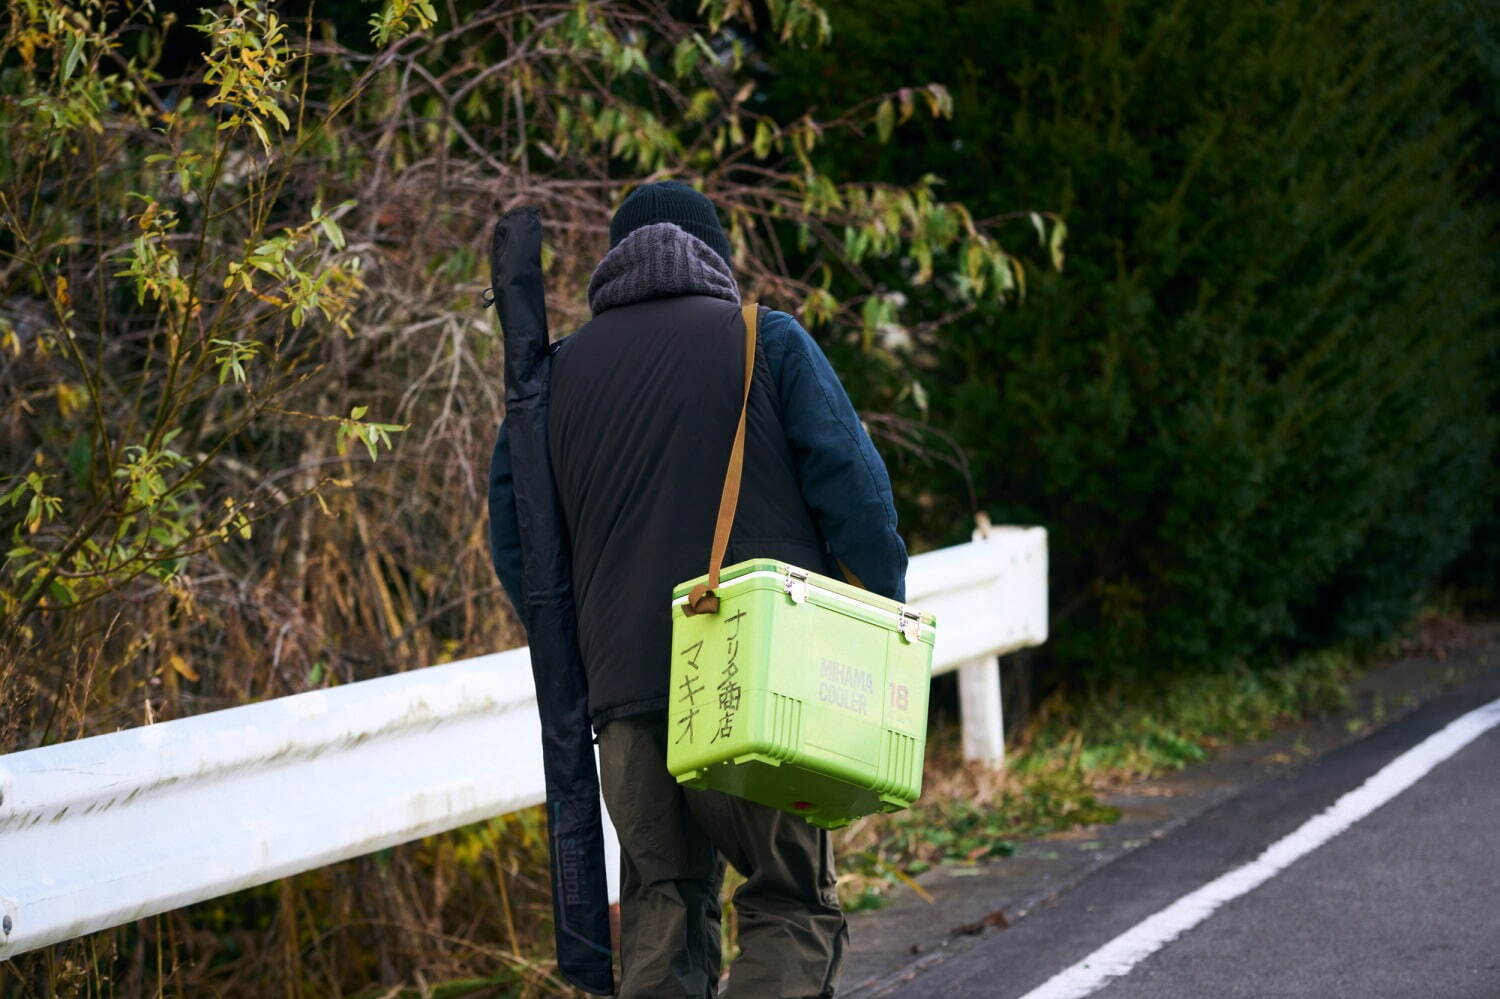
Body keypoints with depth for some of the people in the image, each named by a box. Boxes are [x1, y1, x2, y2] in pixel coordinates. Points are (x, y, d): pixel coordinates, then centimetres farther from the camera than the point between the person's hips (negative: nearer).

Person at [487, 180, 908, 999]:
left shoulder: (562, 370, 14)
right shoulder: (768, 343, 3)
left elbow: (513, 532, 14)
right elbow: (853, 493, -4)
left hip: (626, 689, 3)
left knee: (662, 906, 11)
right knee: (794, 905, 3)